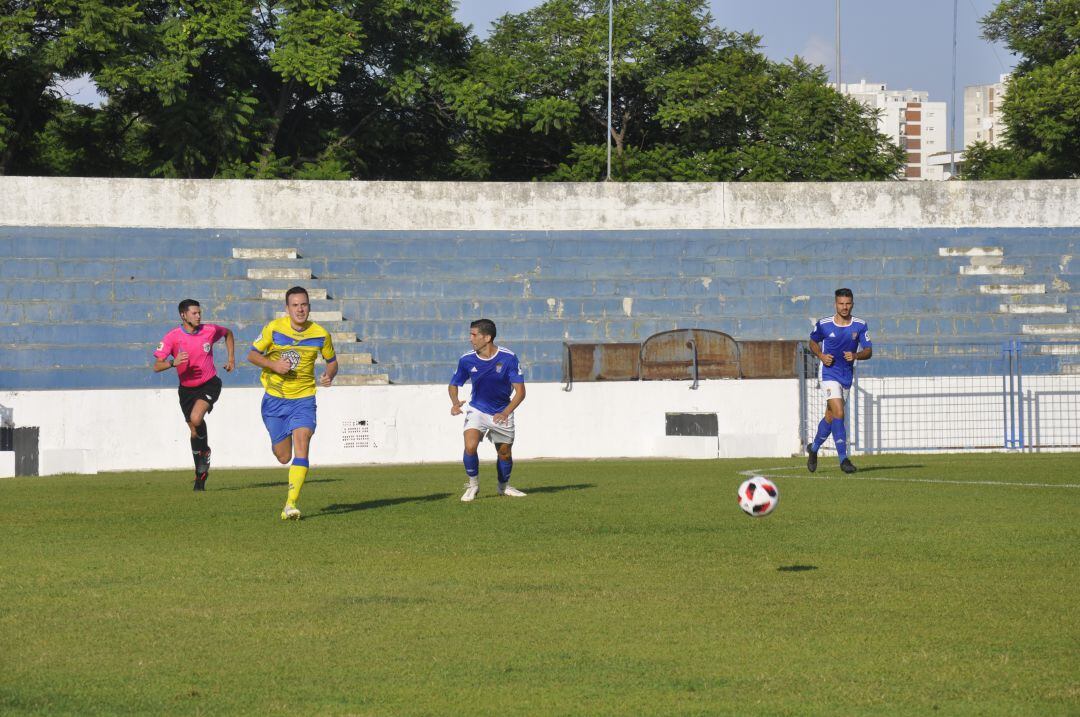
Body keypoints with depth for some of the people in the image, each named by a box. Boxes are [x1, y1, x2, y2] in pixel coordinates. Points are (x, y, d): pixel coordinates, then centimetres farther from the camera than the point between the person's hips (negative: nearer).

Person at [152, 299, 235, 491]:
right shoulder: (172, 337, -12)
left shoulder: (210, 331, -8)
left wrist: (231, 358, 10)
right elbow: (157, 366, -17)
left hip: (209, 384, -2)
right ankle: (200, 473, 24)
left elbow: (228, 333, 16)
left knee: (196, 419, -27)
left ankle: (205, 452, 1)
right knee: (194, 432, 7)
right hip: (187, 388, 2)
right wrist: (173, 362, -36)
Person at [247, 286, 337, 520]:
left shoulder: (320, 334, -4)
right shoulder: (274, 328, -7)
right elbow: (252, 354, -1)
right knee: (283, 457, 7)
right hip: (274, 399, 1)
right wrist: (273, 364, -19)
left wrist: (329, 375, -12)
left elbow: (332, 361, 11)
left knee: (301, 446, -21)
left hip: (303, 399, 0)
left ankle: (291, 504, -23)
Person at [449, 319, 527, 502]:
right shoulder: (467, 360, -11)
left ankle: (504, 486, 37)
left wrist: (506, 413, -31)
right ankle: (473, 485, 0)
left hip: (502, 413, 0)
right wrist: (455, 402, -16)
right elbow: (454, 384, 6)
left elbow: (520, 391, -17)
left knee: (505, 453, 9)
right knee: (470, 446, -22)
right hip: (477, 410, 0)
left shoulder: (508, 358, -18)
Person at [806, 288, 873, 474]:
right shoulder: (823, 324, -7)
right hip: (829, 373, -4)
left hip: (847, 375, 4)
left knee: (830, 417, 15)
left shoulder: (860, 326, -3)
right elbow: (813, 341, 10)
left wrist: (856, 355, -22)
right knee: (839, 413, -19)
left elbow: (868, 351, -1)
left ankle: (814, 448, 40)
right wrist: (821, 356, -9)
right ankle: (843, 458, -17)